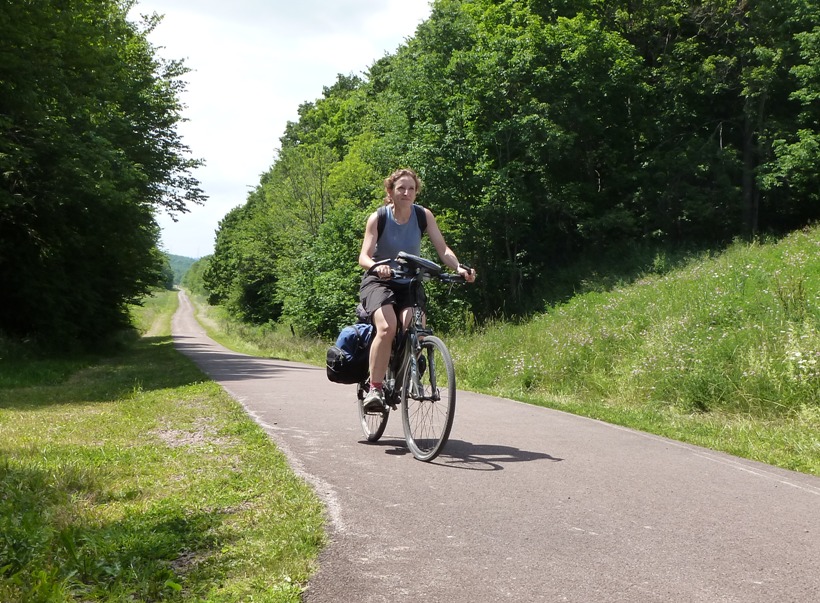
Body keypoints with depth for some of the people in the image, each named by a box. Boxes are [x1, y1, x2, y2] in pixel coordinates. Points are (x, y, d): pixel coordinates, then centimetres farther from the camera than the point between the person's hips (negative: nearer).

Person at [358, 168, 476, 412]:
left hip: (409, 283, 2)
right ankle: (374, 388, -23)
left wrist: (459, 268, -28)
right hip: (378, 281, -2)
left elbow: (442, 249, -8)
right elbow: (364, 256, -18)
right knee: (387, 327, -31)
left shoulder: (424, 216, -2)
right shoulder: (378, 218, -9)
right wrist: (377, 266, -41)